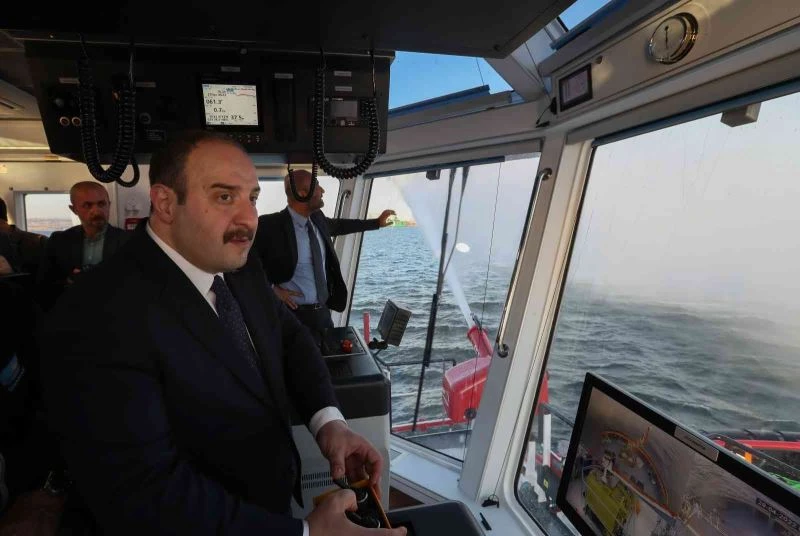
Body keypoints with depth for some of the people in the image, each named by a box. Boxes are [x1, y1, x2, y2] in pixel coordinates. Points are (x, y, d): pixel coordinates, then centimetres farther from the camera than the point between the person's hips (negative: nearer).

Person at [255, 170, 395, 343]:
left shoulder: (317, 219, 2)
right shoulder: (270, 225, -19)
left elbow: (337, 225, 23)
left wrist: (377, 222, 28)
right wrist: (272, 288, -14)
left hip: (324, 310, 7)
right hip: (296, 314, -7)